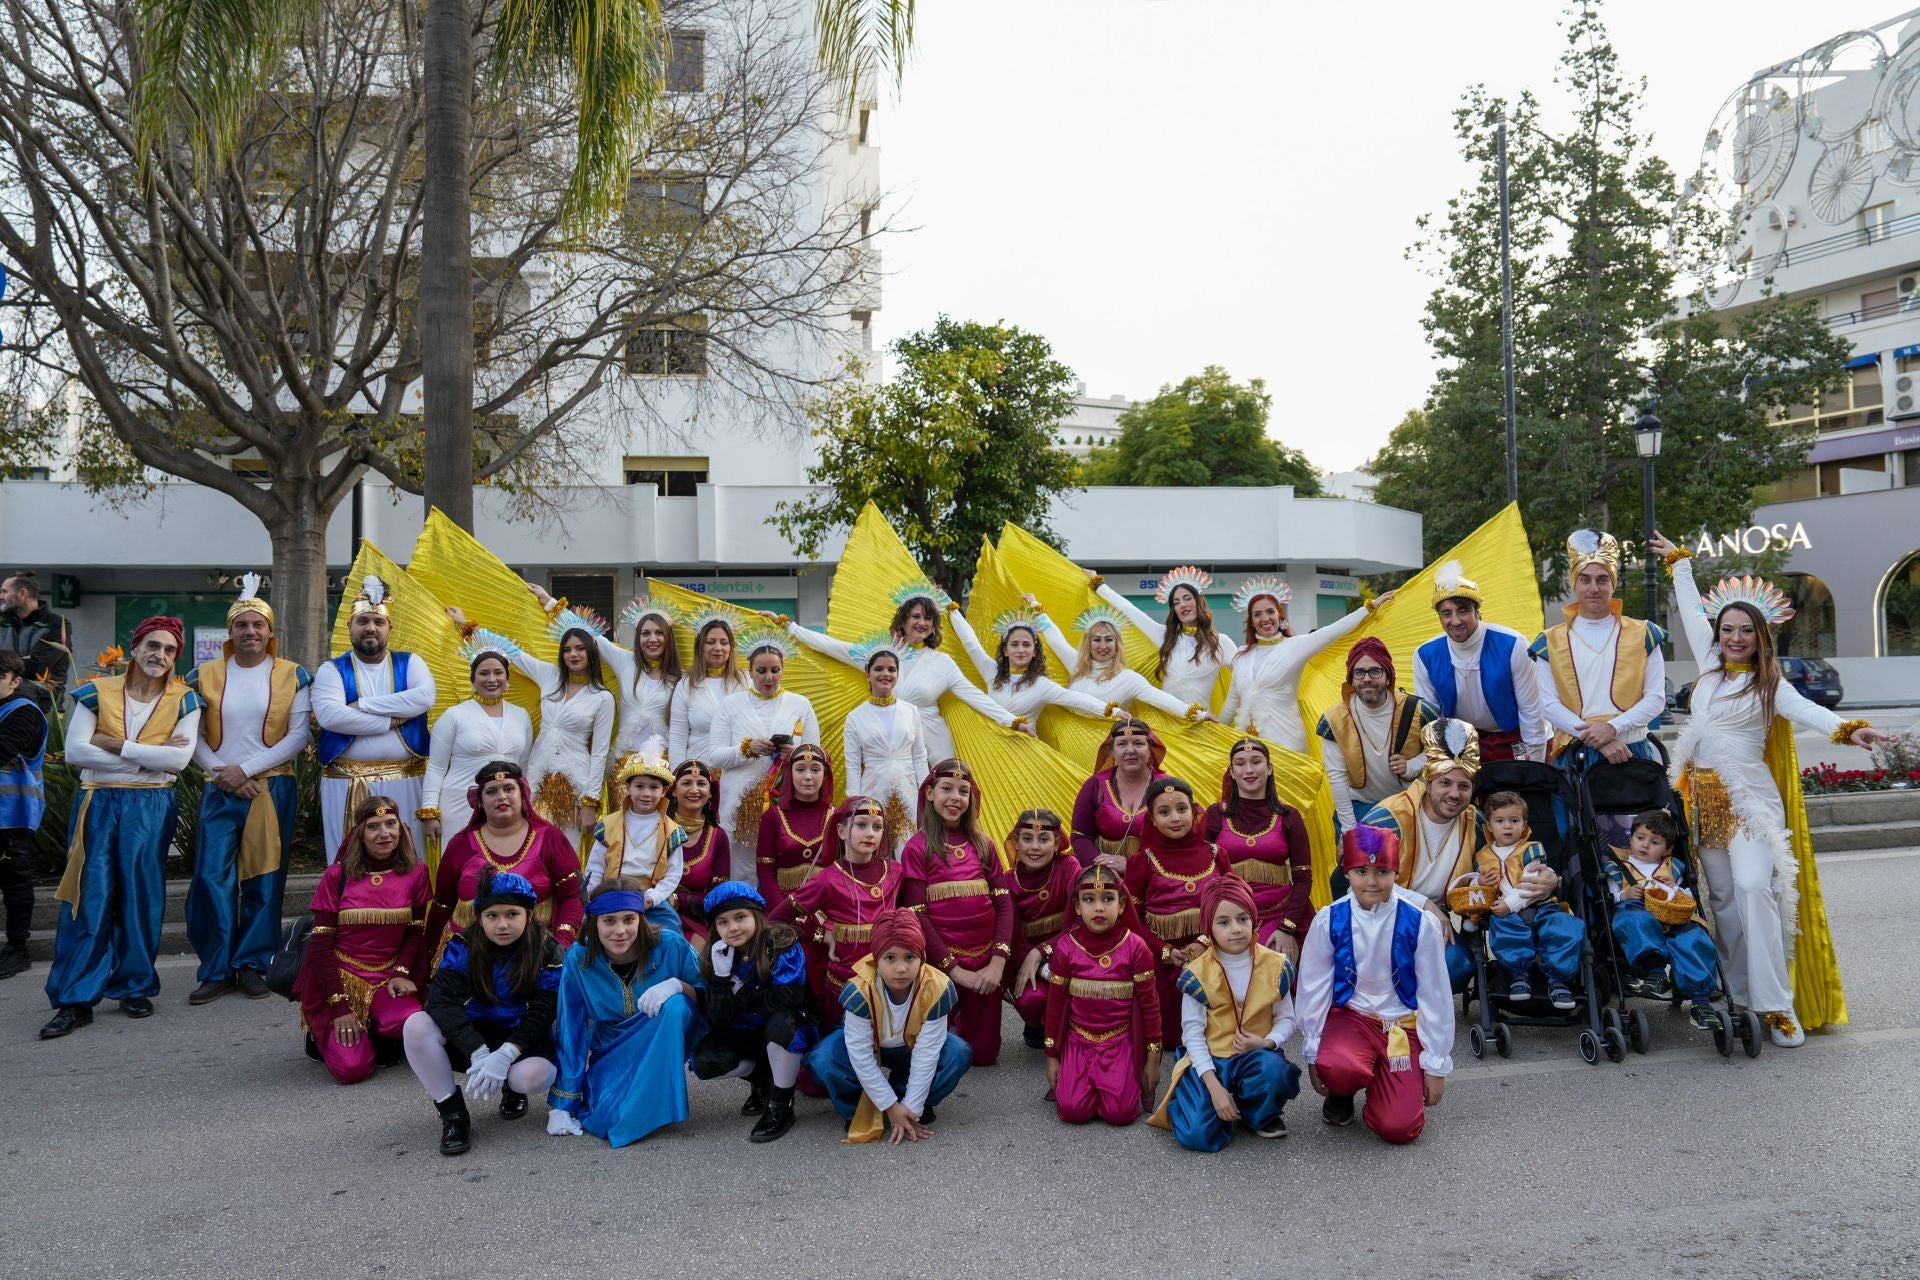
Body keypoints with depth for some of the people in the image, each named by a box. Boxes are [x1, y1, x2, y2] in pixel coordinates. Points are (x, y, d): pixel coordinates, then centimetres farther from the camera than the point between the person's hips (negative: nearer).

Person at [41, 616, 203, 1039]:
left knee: (141, 897, 4)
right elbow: (75, 752, -7)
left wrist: (114, 744, -11)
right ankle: (75, 1000, 2)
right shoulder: (97, 692, 4)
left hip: (151, 808, 0)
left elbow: (180, 757, -10)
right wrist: (148, 760, -12)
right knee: (90, 899, -3)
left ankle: (135, 987, 16)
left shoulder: (183, 701, 4)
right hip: (99, 805, 0)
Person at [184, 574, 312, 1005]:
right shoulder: (205, 675, 8)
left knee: (264, 880, 3)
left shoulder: (292, 676, 3)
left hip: (272, 788, -1)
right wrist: (221, 772, -10)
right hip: (220, 791, 1)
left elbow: (299, 735, -3)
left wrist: (246, 768, -11)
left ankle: (252, 965, 13)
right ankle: (216, 969, 7)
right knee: (212, 878, -4)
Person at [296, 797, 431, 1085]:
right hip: (340, 977, -2)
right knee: (352, 1068, -20)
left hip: (387, 978, 2)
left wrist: (401, 973, -14)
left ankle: (377, 1034, 7)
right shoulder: (337, 875, -6)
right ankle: (324, 1033, 15)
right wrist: (339, 1005, -14)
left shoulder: (416, 872, 0)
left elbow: (417, 932, 5)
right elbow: (320, 942, -7)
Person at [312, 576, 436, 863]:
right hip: (346, 782, 0)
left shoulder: (409, 663, 8)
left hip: (405, 781, 1)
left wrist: (362, 704, -13)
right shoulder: (332, 669, 6)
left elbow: (425, 697, -13)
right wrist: (393, 720, -14)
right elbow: (329, 715, -13)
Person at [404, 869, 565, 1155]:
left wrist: (504, 1056, -33)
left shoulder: (548, 952, -13)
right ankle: (452, 1114, -13)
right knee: (416, 1025, -26)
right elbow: (442, 1001, -22)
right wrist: (478, 1053, -33)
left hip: (522, 1038, -2)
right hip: (471, 1036, 2)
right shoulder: (463, 947, -10)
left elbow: (541, 1016, -17)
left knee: (534, 1076, -36)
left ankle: (512, 1088, 6)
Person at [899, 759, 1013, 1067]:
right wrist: (954, 969, -14)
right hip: (942, 960, -3)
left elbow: (1004, 903, 1)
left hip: (986, 959, 3)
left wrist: (998, 961, -11)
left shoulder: (983, 844, 5)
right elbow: (916, 914, -11)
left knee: (984, 1054, 8)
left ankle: (962, 1023, 39)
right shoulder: (918, 847, -6)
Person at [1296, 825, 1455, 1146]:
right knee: (1336, 1067, -34)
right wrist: (1312, 1052, 0)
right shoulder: (1329, 921, -10)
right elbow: (1313, 989, -2)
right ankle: (1340, 1094, 5)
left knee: (1399, 1128, -15)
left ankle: (1381, 1086, 22)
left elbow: (1434, 995, -3)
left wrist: (1436, 1065, 0)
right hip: (1350, 1015, 0)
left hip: (1403, 1024, 0)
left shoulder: (1420, 923, -11)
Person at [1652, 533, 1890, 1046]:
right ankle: (1740, 997, 14)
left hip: (1749, 797, -5)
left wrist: (1848, 729, -40)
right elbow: (1692, 613, 21)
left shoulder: (1769, 683, -2)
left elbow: (1806, 711, -20)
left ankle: (1778, 1006, -16)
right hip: (1705, 798, 5)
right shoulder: (1710, 668, 10)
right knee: (1724, 899, 6)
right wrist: (1678, 561, 32)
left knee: (1754, 888, -19)